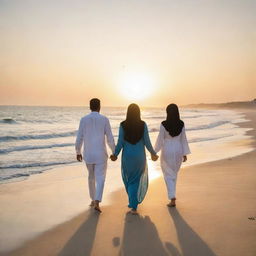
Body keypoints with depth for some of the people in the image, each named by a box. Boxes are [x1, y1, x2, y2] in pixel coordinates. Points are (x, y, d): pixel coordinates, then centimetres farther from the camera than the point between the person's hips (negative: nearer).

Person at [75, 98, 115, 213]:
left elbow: (79, 138, -2)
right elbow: (110, 139, -4)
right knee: (100, 178, 2)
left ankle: (93, 199, 30)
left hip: (88, 154, 2)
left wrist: (78, 152, 12)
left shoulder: (83, 119, -2)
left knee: (91, 176, 21)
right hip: (100, 154, -2)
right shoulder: (104, 119, -6)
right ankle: (97, 202, -15)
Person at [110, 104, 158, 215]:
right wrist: (153, 153, 10)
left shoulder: (123, 125, -8)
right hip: (139, 156, 0)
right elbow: (147, 142, -7)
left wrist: (115, 154, 9)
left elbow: (120, 143, -7)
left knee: (128, 178, 23)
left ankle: (133, 200, 35)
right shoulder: (143, 124, -8)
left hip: (127, 156, 0)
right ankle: (133, 206, 6)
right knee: (137, 180, 14)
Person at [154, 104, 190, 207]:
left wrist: (155, 151, 3)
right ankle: (172, 194, 36)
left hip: (167, 151, -3)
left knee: (169, 175, 5)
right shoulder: (181, 124, -6)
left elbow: (160, 139, -10)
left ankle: (173, 199, -3)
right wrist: (185, 154, 6)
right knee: (174, 173, 22)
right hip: (178, 150, 3)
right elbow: (183, 139, -1)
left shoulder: (164, 124, -16)